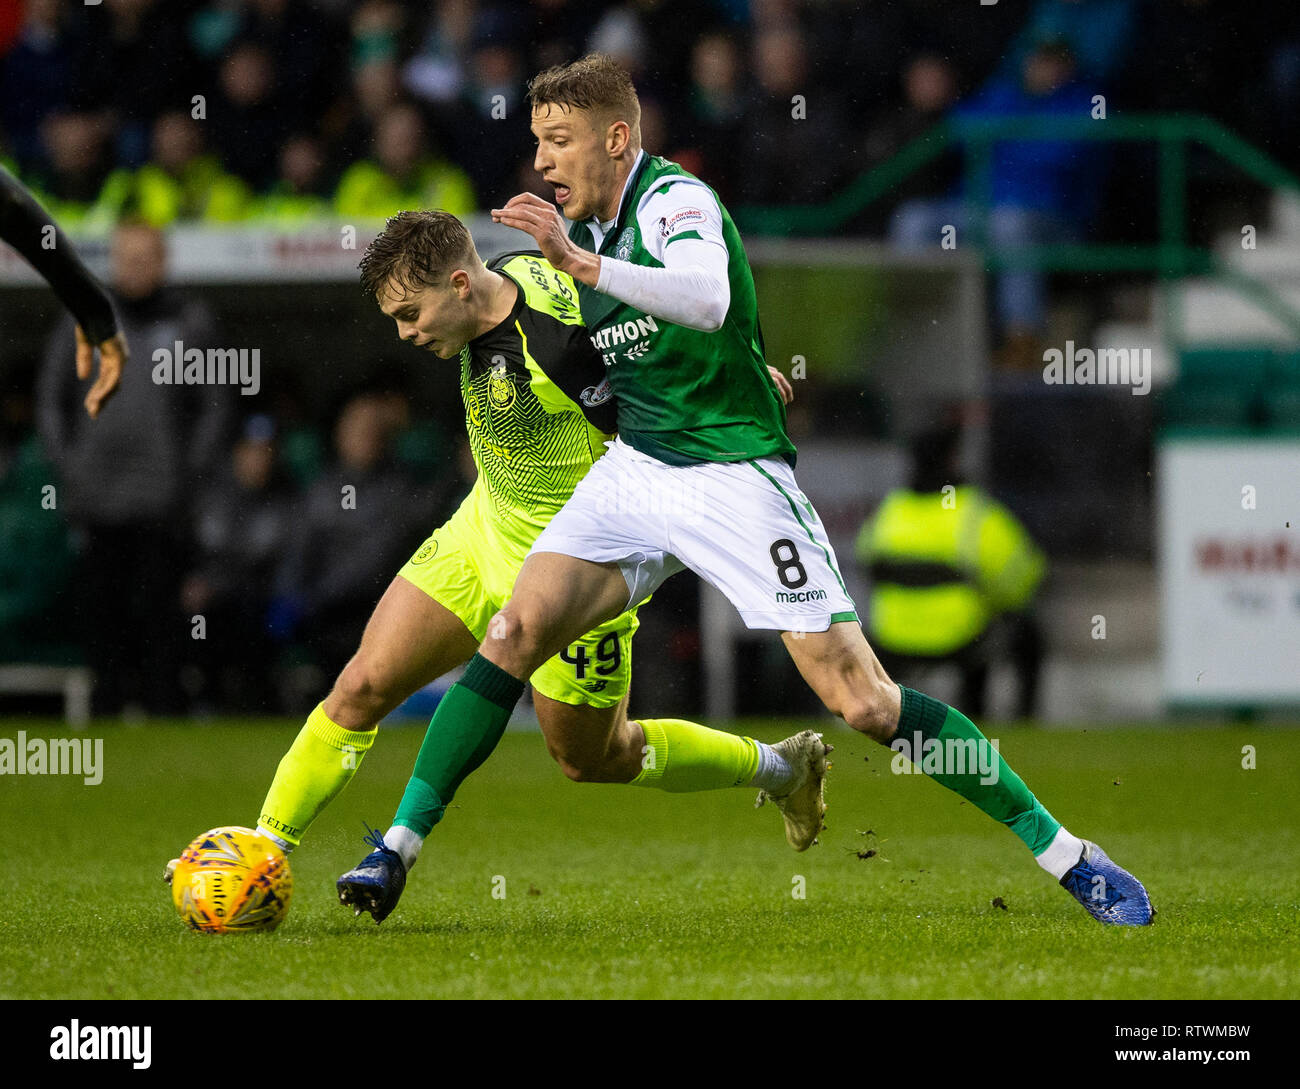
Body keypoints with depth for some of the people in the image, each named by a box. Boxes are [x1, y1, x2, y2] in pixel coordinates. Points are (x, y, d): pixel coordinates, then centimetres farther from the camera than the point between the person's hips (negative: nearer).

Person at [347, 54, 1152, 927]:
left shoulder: (677, 200, -15)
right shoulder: (586, 224, 10)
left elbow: (706, 299, -39)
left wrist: (580, 262, -45)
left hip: (735, 477, -7)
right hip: (635, 467, 7)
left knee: (863, 703, -12)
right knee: (519, 628, -13)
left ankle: (1069, 856, -3)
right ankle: (399, 847, -9)